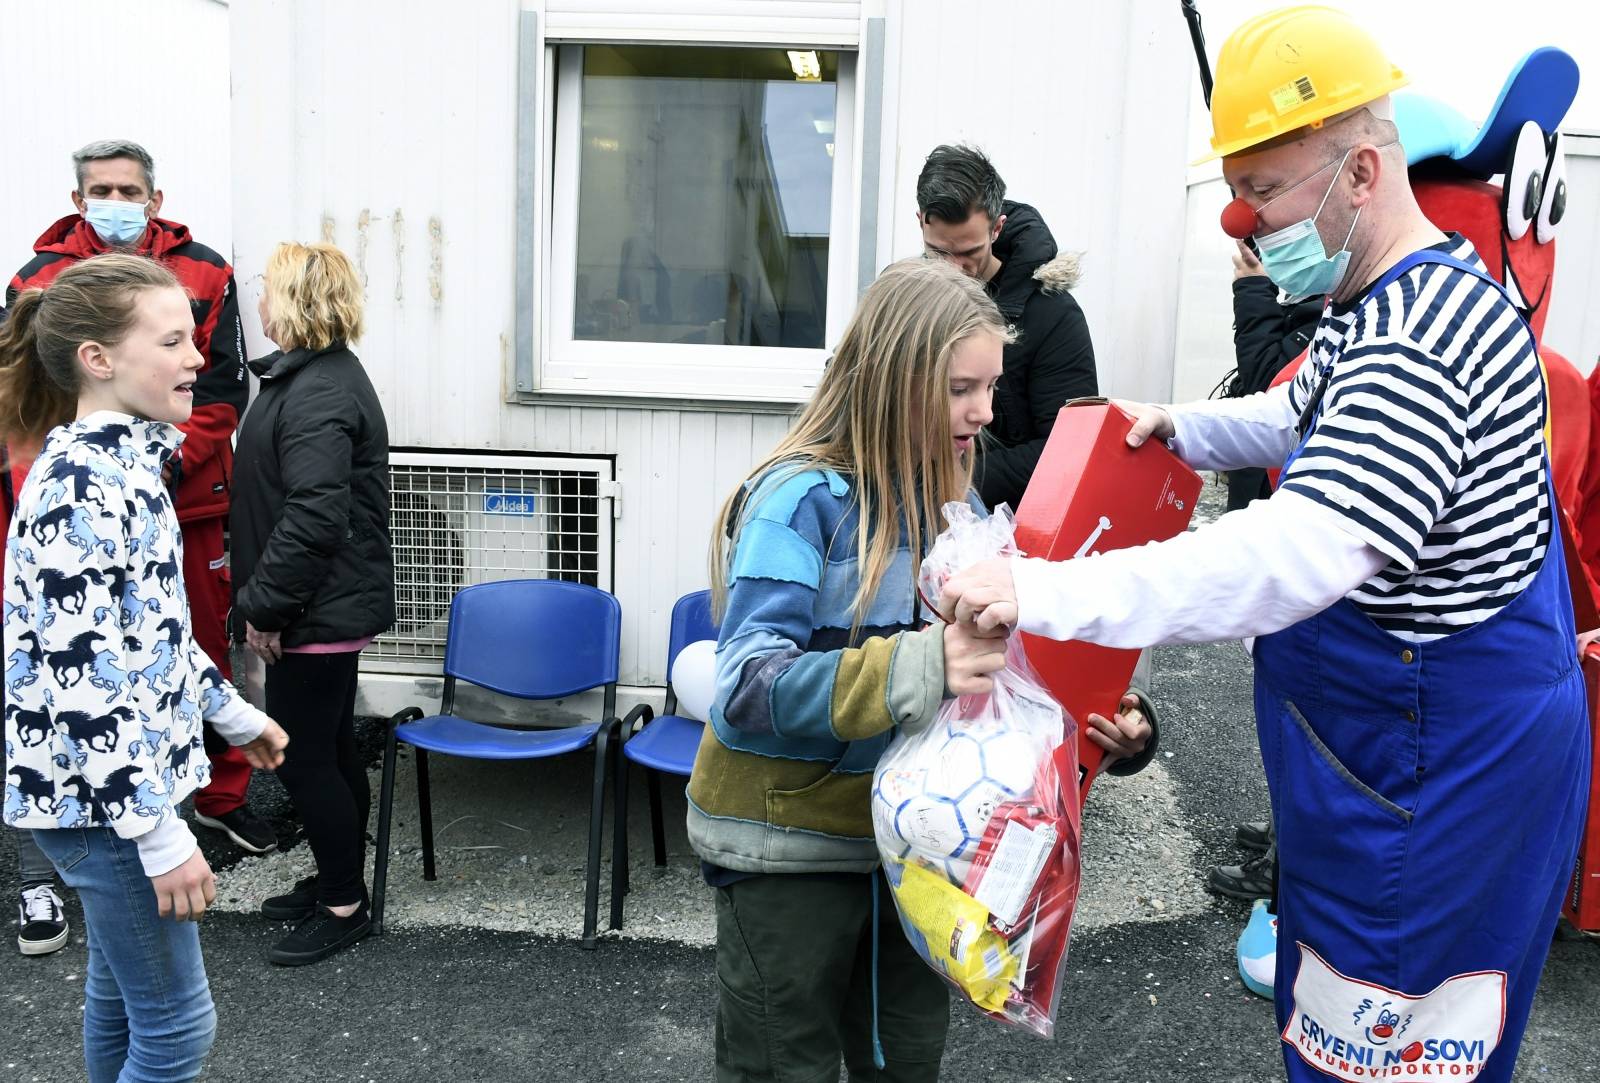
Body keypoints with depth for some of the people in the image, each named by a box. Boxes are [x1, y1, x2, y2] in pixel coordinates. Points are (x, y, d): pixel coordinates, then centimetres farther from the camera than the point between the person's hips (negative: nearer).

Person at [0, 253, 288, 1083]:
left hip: (123, 775, 9)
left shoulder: (123, 461, 6)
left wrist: (233, 713, 23)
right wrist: (160, 833, -24)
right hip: (98, 793, -9)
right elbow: (81, 680, -26)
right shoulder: (81, 486, -23)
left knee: (120, 985, 22)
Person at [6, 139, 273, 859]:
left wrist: (175, 458, -12)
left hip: (187, 498, 1)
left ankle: (223, 794, 26)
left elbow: (224, 387, 1)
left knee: (207, 649, 10)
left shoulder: (203, 274, 4)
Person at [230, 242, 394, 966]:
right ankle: (337, 880, 33)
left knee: (303, 757, 0)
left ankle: (343, 906, 13)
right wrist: (263, 601, 19)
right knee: (329, 750, 19)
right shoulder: (313, 375, 14)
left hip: (320, 612, -10)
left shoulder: (318, 394, -21)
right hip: (331, 605, 10)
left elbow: (314, 517, -28)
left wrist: (263, 605, -19)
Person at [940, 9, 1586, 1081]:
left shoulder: (1421, 338, -28)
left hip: (1437, 778, -10)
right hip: (1389, 749, 10)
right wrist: (1185, 428, 8)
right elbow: (1301, 421, 26)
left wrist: (1044, 591, -42)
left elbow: (1296, 559, -39)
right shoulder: (1382, 300, 7)